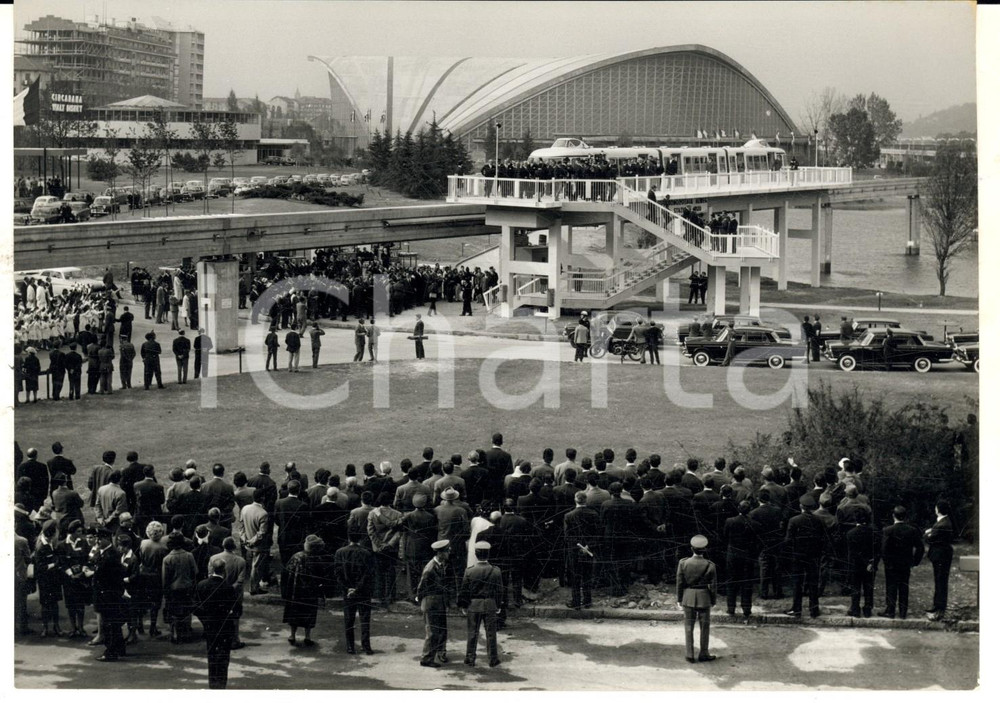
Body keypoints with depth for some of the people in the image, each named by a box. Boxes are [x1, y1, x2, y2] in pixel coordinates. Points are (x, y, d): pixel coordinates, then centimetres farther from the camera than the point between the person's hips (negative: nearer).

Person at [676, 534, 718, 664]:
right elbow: (713, 586, -6)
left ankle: (689, 656, 10)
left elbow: (680, 583, -5)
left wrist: (679, 600, 6)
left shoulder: (683, 563, -11)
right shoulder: (710, 566, -13)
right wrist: (713, 602, 7)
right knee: (704, 627, 13)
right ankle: (703, 654, 19)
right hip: (704, 599, -1)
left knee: (689, 627, 10)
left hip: (688, 598, 1)